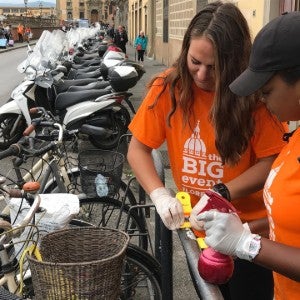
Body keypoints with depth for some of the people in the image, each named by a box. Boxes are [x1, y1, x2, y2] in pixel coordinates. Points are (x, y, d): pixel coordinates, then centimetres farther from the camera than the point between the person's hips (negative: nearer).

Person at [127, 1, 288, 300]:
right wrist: (159, 194, -24)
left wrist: (221, 194, -27)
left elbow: (272, 161, -16)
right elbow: (138, 148, -8)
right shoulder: (169, 87, -12)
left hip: (250, 230, -2)